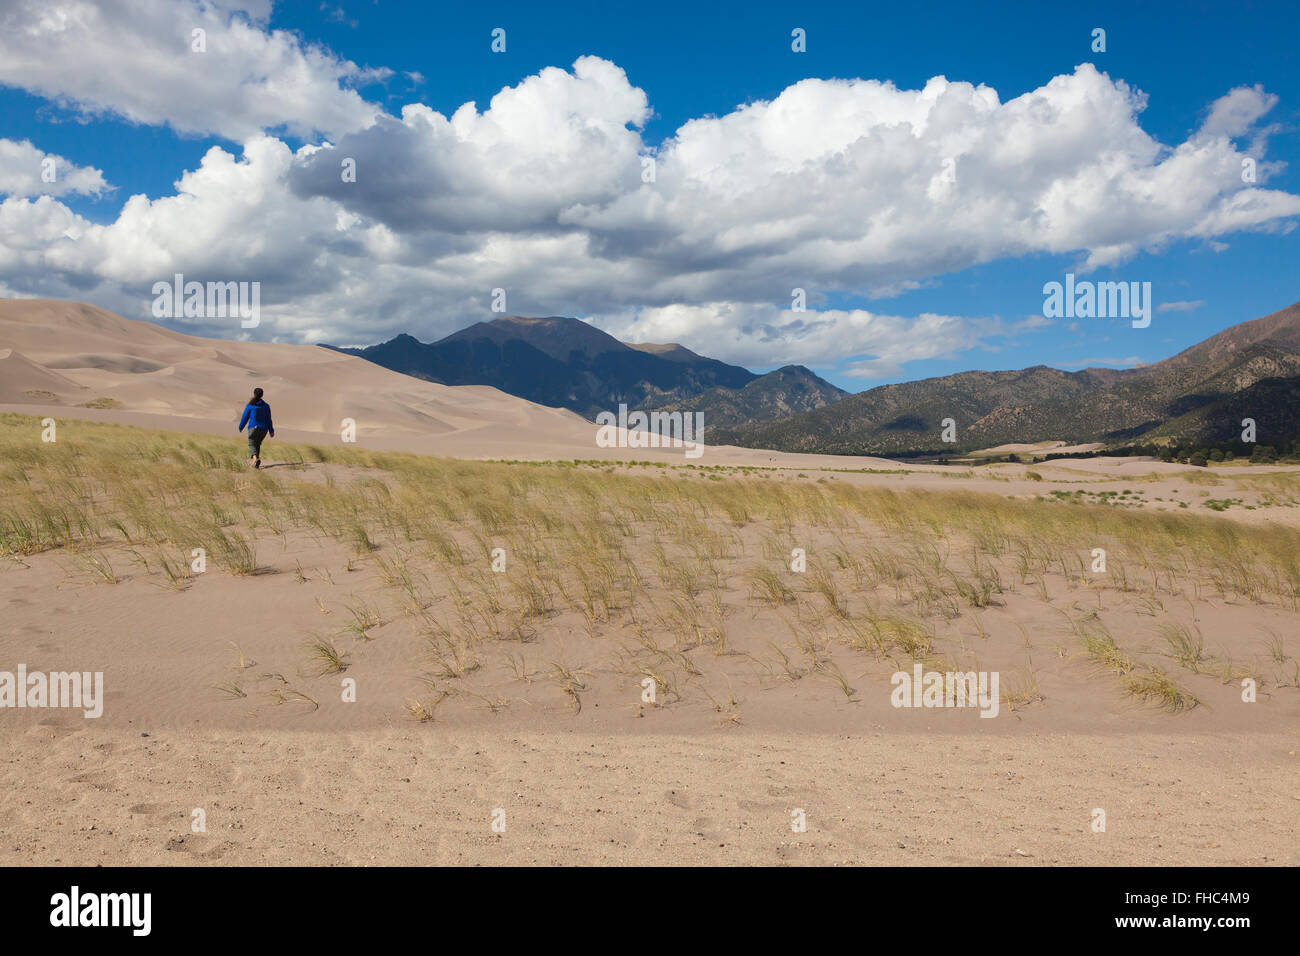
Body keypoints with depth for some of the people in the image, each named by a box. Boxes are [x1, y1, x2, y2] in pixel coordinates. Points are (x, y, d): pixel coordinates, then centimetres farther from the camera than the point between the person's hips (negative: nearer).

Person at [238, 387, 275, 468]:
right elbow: (268, 420, 4)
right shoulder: (266, 406, 3)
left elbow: (245, 418, 0)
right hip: (263, 428, 3)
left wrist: (240, 427, 15)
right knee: (257, 444, 21)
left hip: (253, 428, -3)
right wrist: (271, 431, 8)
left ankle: (255, 458, -25)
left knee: (252, 444, 3)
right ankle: (256, 461, 22)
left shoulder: (250, 405, -5)